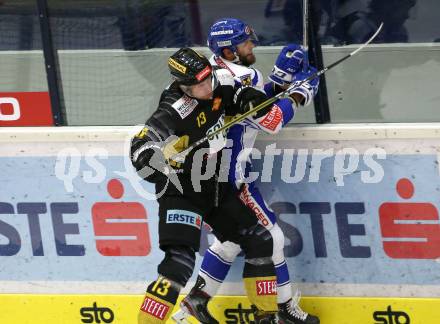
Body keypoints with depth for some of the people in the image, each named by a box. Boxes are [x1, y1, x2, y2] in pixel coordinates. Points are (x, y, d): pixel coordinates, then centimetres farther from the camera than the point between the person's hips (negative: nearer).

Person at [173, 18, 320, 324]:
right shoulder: (243, 77, -19)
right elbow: (272, 121, -21)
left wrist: (279, 81, 9)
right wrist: (299, 94, -7)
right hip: (228, 175, -10)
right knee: (268, 234, 0)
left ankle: (197, 299, 21)